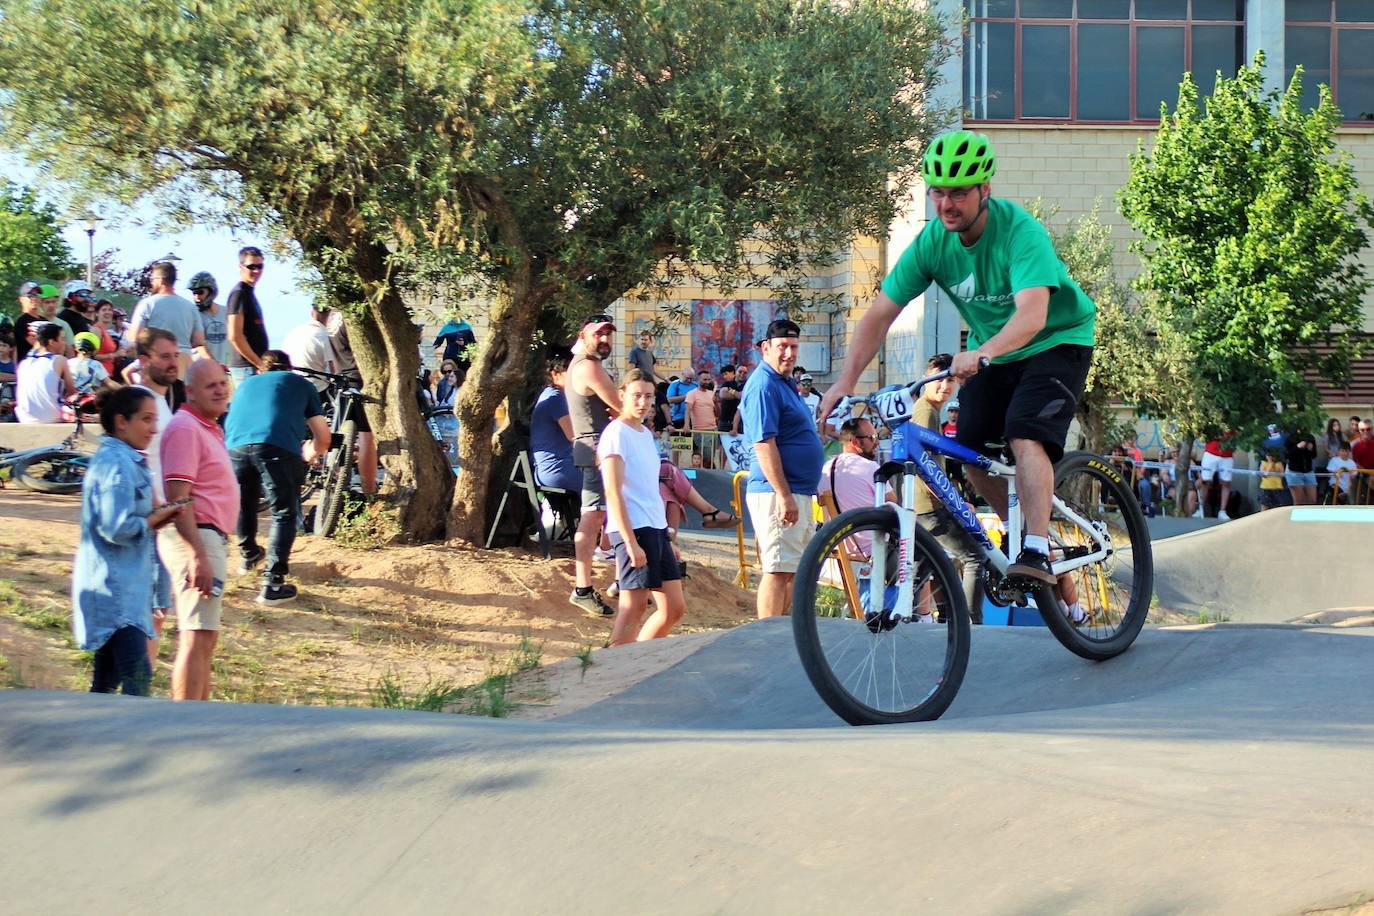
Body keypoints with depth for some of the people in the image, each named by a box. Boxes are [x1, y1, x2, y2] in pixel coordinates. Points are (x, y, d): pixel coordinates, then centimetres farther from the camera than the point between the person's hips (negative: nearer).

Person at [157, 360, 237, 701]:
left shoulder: (209, 429, 19)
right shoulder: (185, 429, -14)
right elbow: (177, 497, -22)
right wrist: (198, 554, -27)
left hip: (211, 541, 11)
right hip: (196, 540, -11)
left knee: (205, 637, 17)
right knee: (196, 637, -15)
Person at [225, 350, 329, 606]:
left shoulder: (246, 384, 35)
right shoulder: (300, 383, 27)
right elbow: (323, 437, 26)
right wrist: (311, 453, 48)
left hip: (235, 447, 4)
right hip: (278, 447, -4)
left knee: (243, 505, 26)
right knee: (284, 513, 3)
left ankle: (248, 555, 48)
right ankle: (273, 583, -7)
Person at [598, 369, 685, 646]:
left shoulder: (645, 433, 17)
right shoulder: (616, 433, -9)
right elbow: (613, 493, -16)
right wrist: (631, 543, -21)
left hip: (656, 529, 9)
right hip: (633, 529, -9)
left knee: (674, 608, 7)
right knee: (634, 606, -10)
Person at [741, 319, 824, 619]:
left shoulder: (784, 383, 18)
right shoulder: (764, 386, -14)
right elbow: (764, 444, -21)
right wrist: (784, 496, -25)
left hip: (798, 493, 11)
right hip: (778, 493, -11)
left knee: (795, 571, 13)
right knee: (778, 571, -10)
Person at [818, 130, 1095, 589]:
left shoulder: (1020, 231, -30)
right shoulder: (932, 241, -14)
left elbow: (1031, 315, -44)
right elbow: (880, 313, -13)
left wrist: (981, 354, -61)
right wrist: (846, 379, -24)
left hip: (1056, 341, -6)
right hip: (989, 352, 6)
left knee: (1025, 436, -27)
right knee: (973, 455, -6)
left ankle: (1036, 553, -29)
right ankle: (1022, 531, 17)